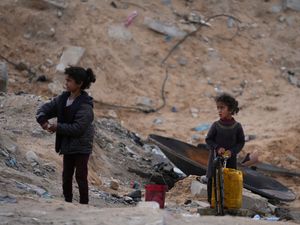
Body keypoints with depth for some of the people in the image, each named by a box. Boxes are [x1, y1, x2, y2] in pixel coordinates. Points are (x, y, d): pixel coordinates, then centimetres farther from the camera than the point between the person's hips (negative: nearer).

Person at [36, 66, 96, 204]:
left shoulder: (85, 105, -21)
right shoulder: (63, 98, 2)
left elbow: (78, 128, -25)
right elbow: (46, 108, 7)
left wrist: (57, 127, -21)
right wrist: (43, 119, -14)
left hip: (81, 146, -8)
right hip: (67, 145, 8)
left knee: (81, 177, -1)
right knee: (66, 176, 16)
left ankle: (84, 204, 8)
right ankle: (67, 202, 29)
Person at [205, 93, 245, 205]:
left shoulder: (237, 126, -4)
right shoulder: (216, 125, -4)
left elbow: (241, 142, 1)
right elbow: (208, 139, -1)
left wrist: (232, 151, -15)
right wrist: (217, 148, -17)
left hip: (230, 159, 0)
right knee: (212, 180, 1)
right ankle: (212, 201, 9)